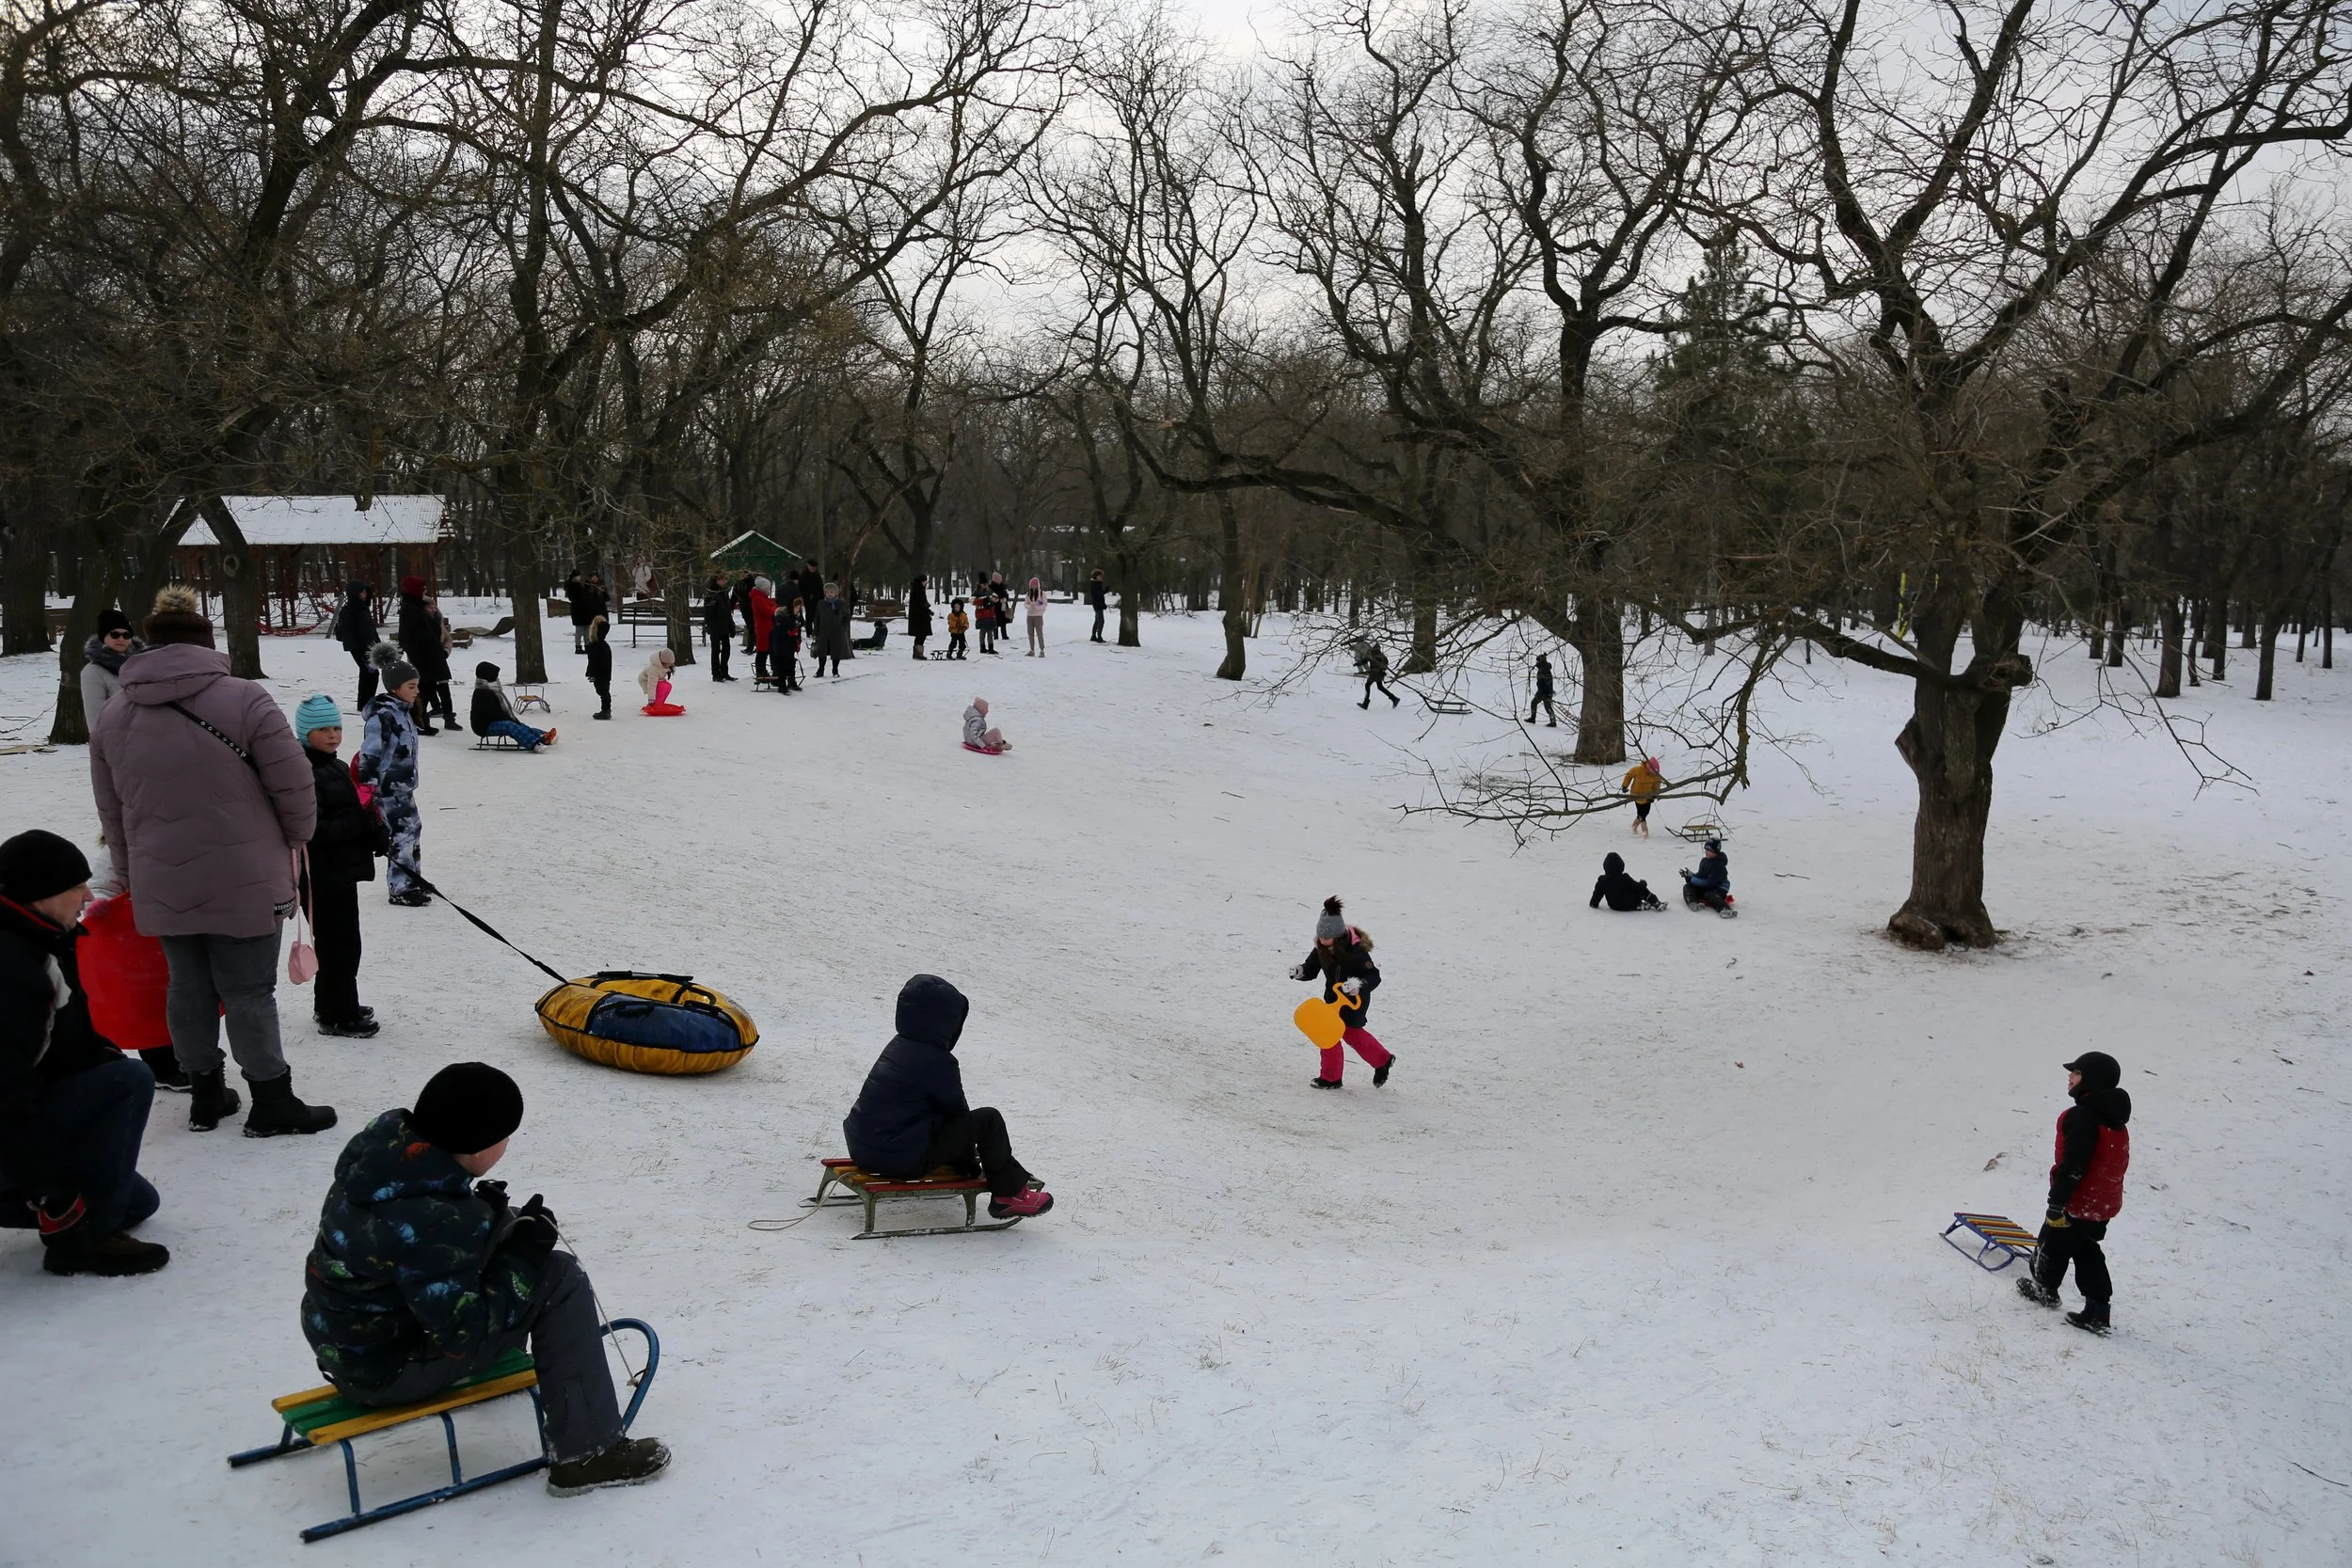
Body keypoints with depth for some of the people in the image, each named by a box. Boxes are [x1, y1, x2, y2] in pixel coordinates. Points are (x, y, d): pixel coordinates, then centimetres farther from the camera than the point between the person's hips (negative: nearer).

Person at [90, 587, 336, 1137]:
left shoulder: (112, 719, 4)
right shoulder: (245, 700, -13)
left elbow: (113, 816, 11)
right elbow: (294, 787, -12)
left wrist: (130, 877, 24)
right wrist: (294, 840, 7)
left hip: (163, 888, 5)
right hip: (243, 883, -4)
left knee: (189, 985, 17)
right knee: (248, 990, 4)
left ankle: (205, 1095, 29)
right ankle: (271, 1102, 12)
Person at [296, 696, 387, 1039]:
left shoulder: (336, 768, 14)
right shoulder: (304, 773, -19)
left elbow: (354, 814, 21)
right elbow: (313, 830, -25)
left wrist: (376, 836, 4)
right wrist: (361, 821, -26)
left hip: (343, 871, 10)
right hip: (324, 877, -10)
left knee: (341, 943, 19)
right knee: (340, 945, -3)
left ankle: (332, 1006, 32)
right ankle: (337, 1016, 7)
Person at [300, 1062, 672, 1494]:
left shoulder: (386, 1138, -9)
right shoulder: (434, 1225, -34)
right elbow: (464, 1332, -24)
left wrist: (484, 1211, -4)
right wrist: (525, 1256, -14)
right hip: (384, 1370, -9)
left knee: (502, 1223, 17)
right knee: (560, 1281, -11)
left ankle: (503, 1359, 41)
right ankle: (588, 1452, -5)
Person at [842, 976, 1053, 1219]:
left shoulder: (897, 1044, 12)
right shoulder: (937, 1062, -15)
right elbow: (956, 1110, -2)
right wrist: (969, 1162, 16)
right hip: (903, 1160, -9)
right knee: (989, 1119, -5)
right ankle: (1009, 1194, 9)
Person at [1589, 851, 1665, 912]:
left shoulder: (1602, 881, -16)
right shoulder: (1625, 879, -24)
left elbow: (1597, 895, -6)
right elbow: (1638, 887, -12)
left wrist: (1593, 904, 12)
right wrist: (1643, 884, 11)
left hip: (1614, 907, 4)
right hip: (1630, 906, -4)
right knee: (1643, 890, 18)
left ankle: (1639, 905, 22)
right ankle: (1657, 903, 21)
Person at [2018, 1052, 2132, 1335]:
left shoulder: (2082, 1116, -24)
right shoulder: (2115, 1119, 6)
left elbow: (2073, 1165, -27)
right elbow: (2118, 1162, 16)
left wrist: (2056, 1202, -22)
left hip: (2077, 1202, -8)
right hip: (2104, 1203, 8)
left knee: (2053, 1243, 15)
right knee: (2086, 1251, 16)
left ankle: (2044, 1288, 36)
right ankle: (2098, 1311, 9)